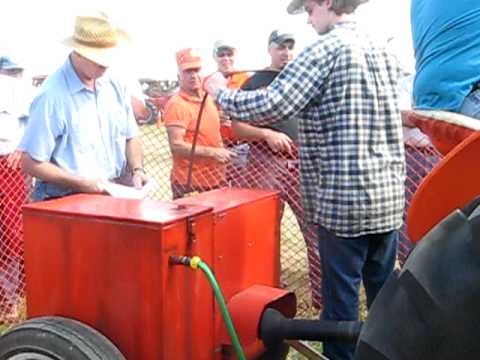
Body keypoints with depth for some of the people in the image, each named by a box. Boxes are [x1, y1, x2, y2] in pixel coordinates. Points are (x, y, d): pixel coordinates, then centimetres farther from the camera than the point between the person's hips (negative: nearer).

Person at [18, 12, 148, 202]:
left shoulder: (115, 86, 7)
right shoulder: (52, 95, -13)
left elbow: (130, 137, 19)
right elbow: (31, 163, -10)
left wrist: (137, 170, 2)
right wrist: (81, 183, -14)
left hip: (114, 195, 5)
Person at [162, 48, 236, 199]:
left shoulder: (208, 98, 13)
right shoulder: (176, 105, -13)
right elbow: (176, 145, -21)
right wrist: (212, 152, -21)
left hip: (216, 180, 8)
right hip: (189, 184, -8)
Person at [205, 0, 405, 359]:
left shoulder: (327, 49, -10)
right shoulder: (383, 51, 13)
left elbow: (270, 106, -18)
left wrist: (221, 92, -2)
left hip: (343, 198, -7)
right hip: (388, 194, 7)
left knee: (341, 293, 5)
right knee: (384, 290, 16)